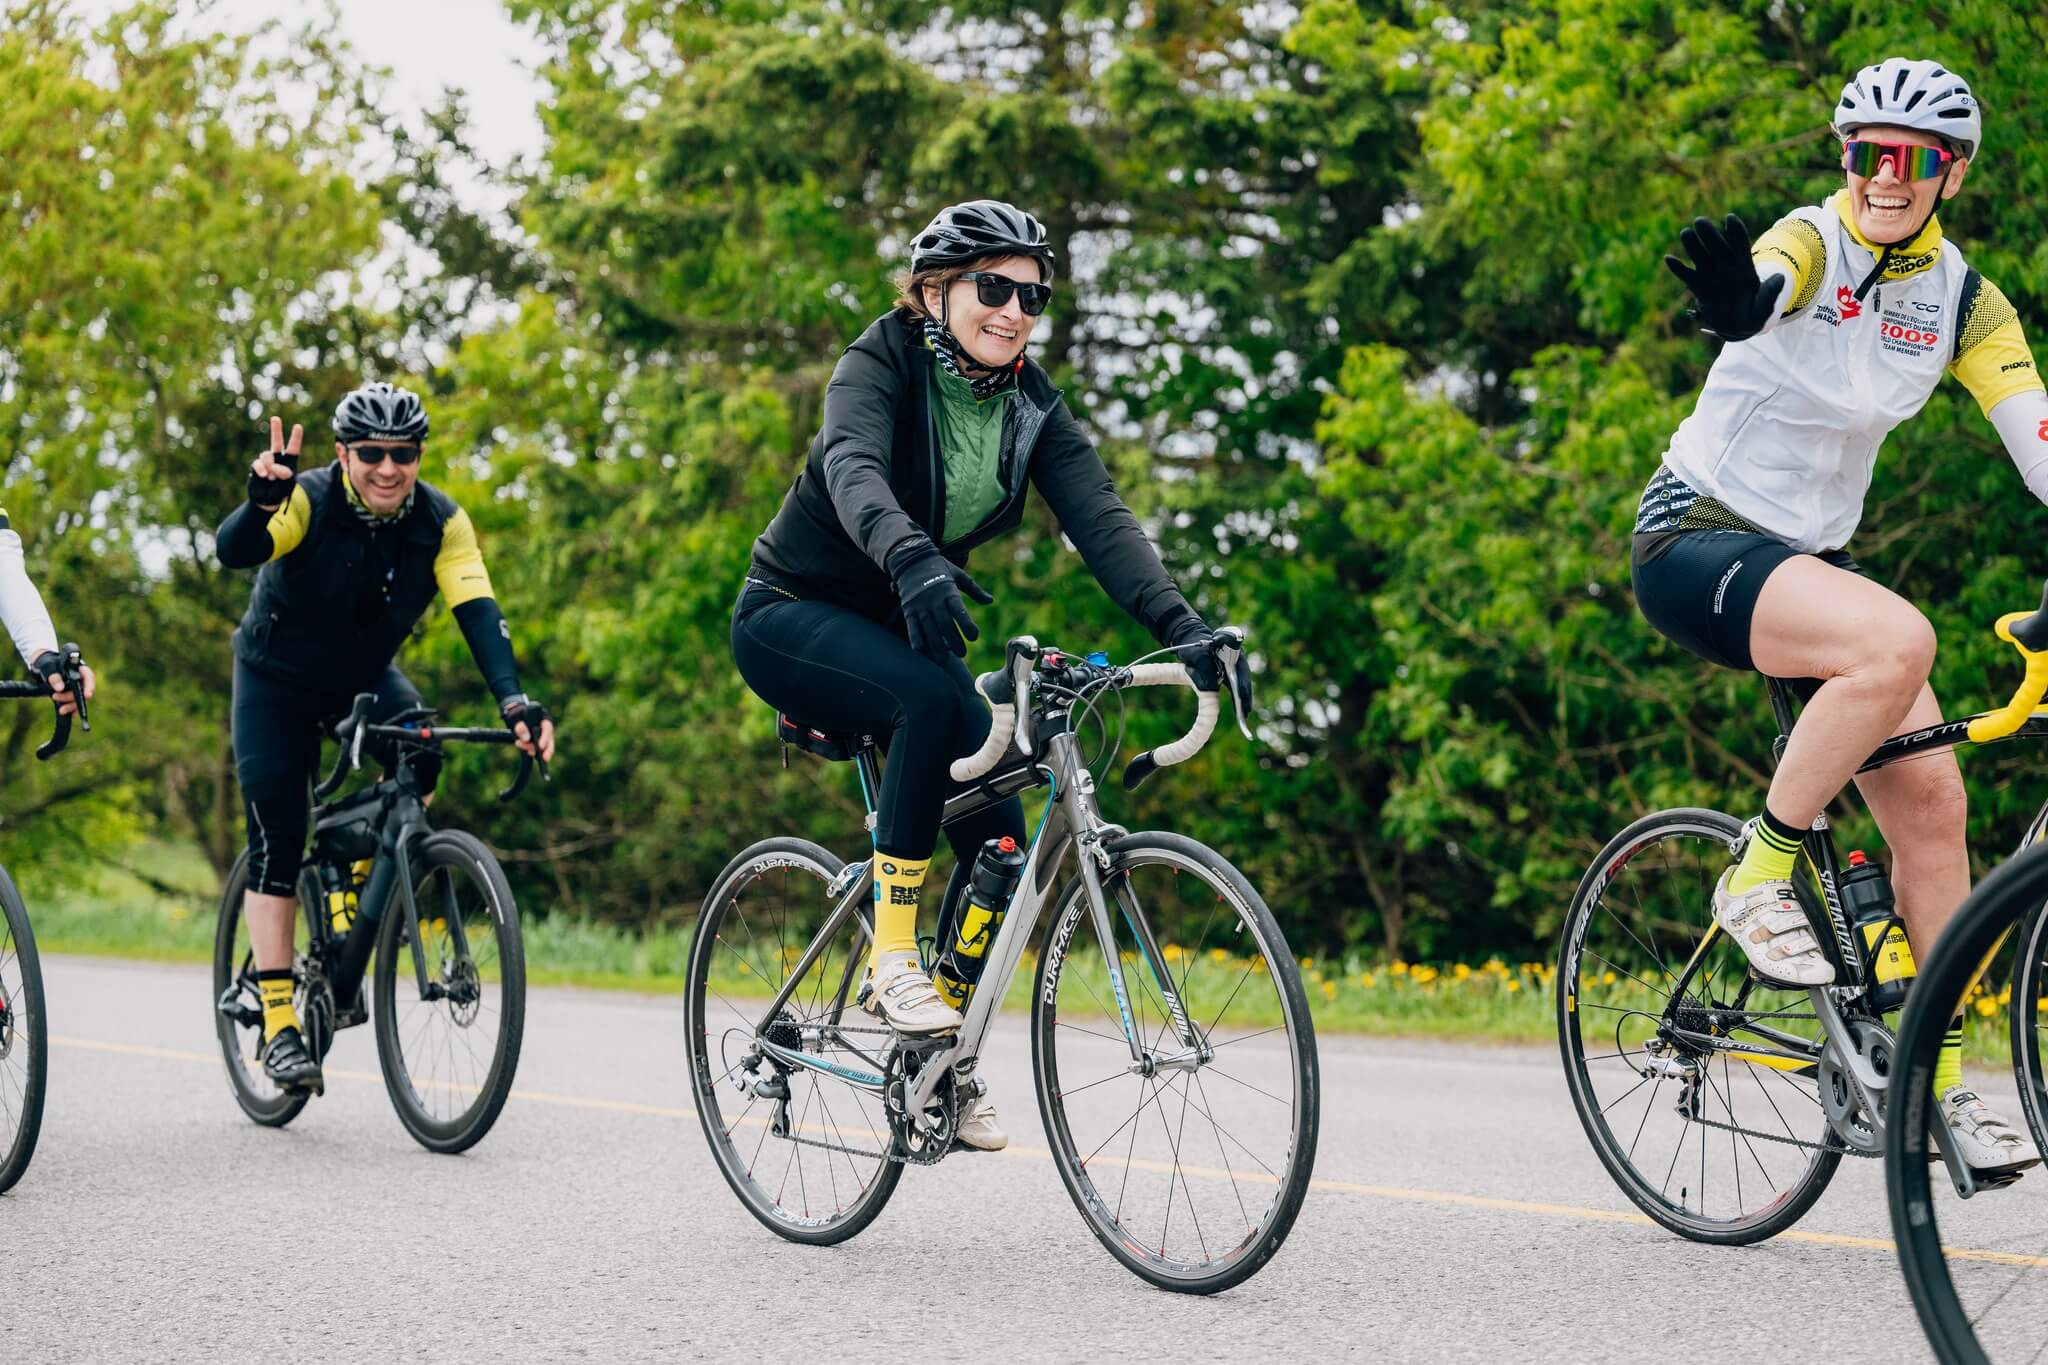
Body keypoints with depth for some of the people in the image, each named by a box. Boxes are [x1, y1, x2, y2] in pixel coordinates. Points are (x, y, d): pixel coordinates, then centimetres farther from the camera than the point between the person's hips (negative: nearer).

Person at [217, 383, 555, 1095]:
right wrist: (264, 503, -67)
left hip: (364, 677, 3)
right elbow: (233, 550, -44)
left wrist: (515, 701, -45)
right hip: (278, 681, -3)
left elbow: (477, 610, -29)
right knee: (277, 840, -12)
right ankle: (278, 1023, -6)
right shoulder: (308, 502, -27)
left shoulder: (441, 522, -19)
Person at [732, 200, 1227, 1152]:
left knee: (999, 838, -9)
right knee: (934, 700, -35)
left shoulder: (1029, 406, -4)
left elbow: (1100, 517, -18)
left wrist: (1180, 626, -36)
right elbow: (854, 470, -40)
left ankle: (942, 1049, 9)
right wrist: (914, 562, -61)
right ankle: (892, 957, -26)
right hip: (796, 617, -6)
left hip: (900, 633, 6)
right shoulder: (879, 368, -19)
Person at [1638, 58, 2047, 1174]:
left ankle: (1938, 1083, 6)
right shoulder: (1813, 243, -14)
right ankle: (1759, 875, -15)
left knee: (1932, 800, -4)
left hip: (1812, 556, 7)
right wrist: (1733, 297, -63)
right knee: (1898, 638, -33)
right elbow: (1765, 288, -38)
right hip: (1697, 539, -7)